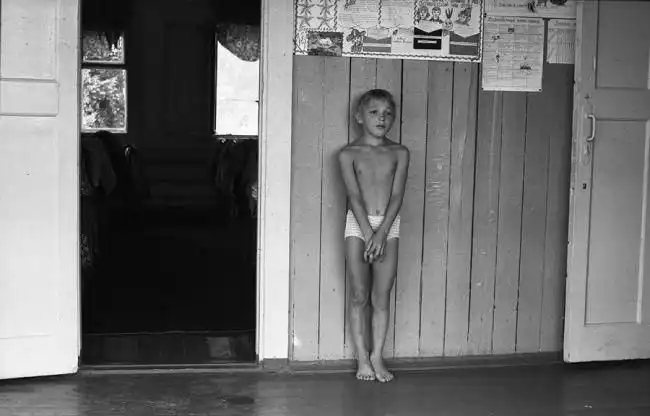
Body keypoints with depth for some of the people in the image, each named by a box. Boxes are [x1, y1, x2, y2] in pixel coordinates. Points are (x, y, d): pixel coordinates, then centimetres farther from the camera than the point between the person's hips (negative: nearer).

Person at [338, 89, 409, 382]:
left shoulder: (399, 153, 4)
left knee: (381, 297, 3)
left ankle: (377, 357, 12)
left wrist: (381, 233, -15)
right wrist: (368, 233, -18)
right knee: (359, 296, 3)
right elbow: (354, 197, -8)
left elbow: (397, 196, -4)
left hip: (388, 226, 1)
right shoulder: (349, 154, 0)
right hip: (358, 225, -1)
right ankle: (362, 358, 12)